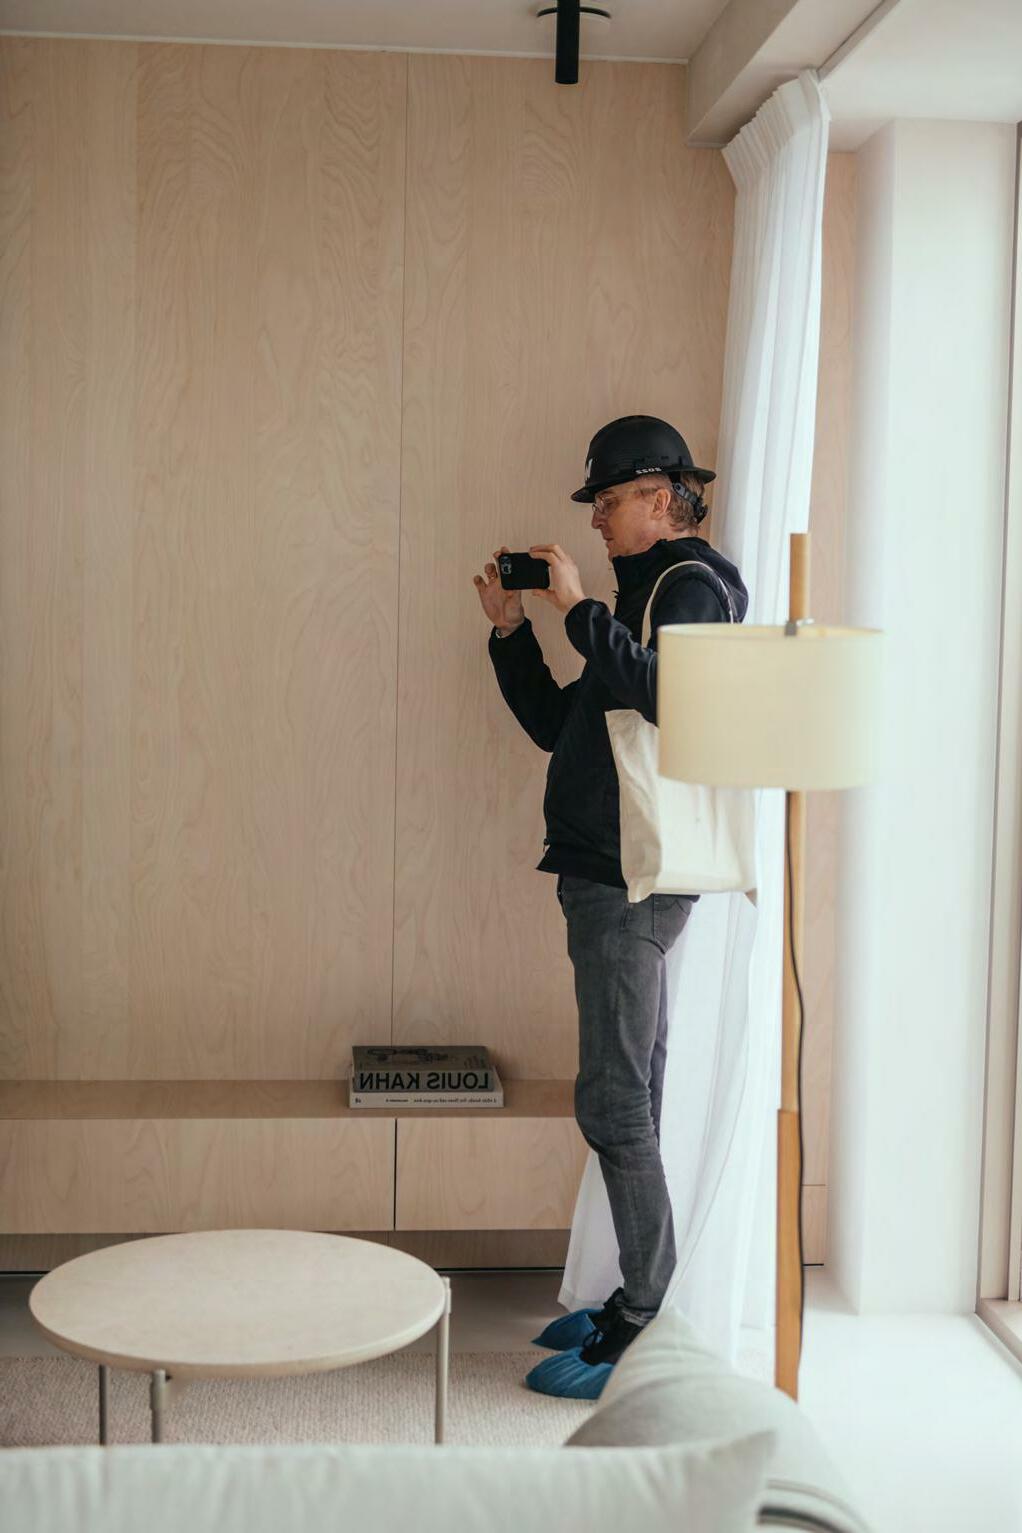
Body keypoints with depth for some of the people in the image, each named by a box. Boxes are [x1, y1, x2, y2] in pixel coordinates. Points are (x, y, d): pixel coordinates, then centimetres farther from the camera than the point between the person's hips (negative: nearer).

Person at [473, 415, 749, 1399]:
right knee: (631, 1103, 13)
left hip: (633, 883, -10)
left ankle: (646, 1335, -3)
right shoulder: (643, 592, 21)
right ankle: (641, 1301, 22)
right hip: (612, 876, 10)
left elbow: (666, 696, -29)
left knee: (615, 1106, -9)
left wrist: (578, 608, -22)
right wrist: (511, 630, 13)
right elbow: (560, 727, 21)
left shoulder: (693, 586, -8)